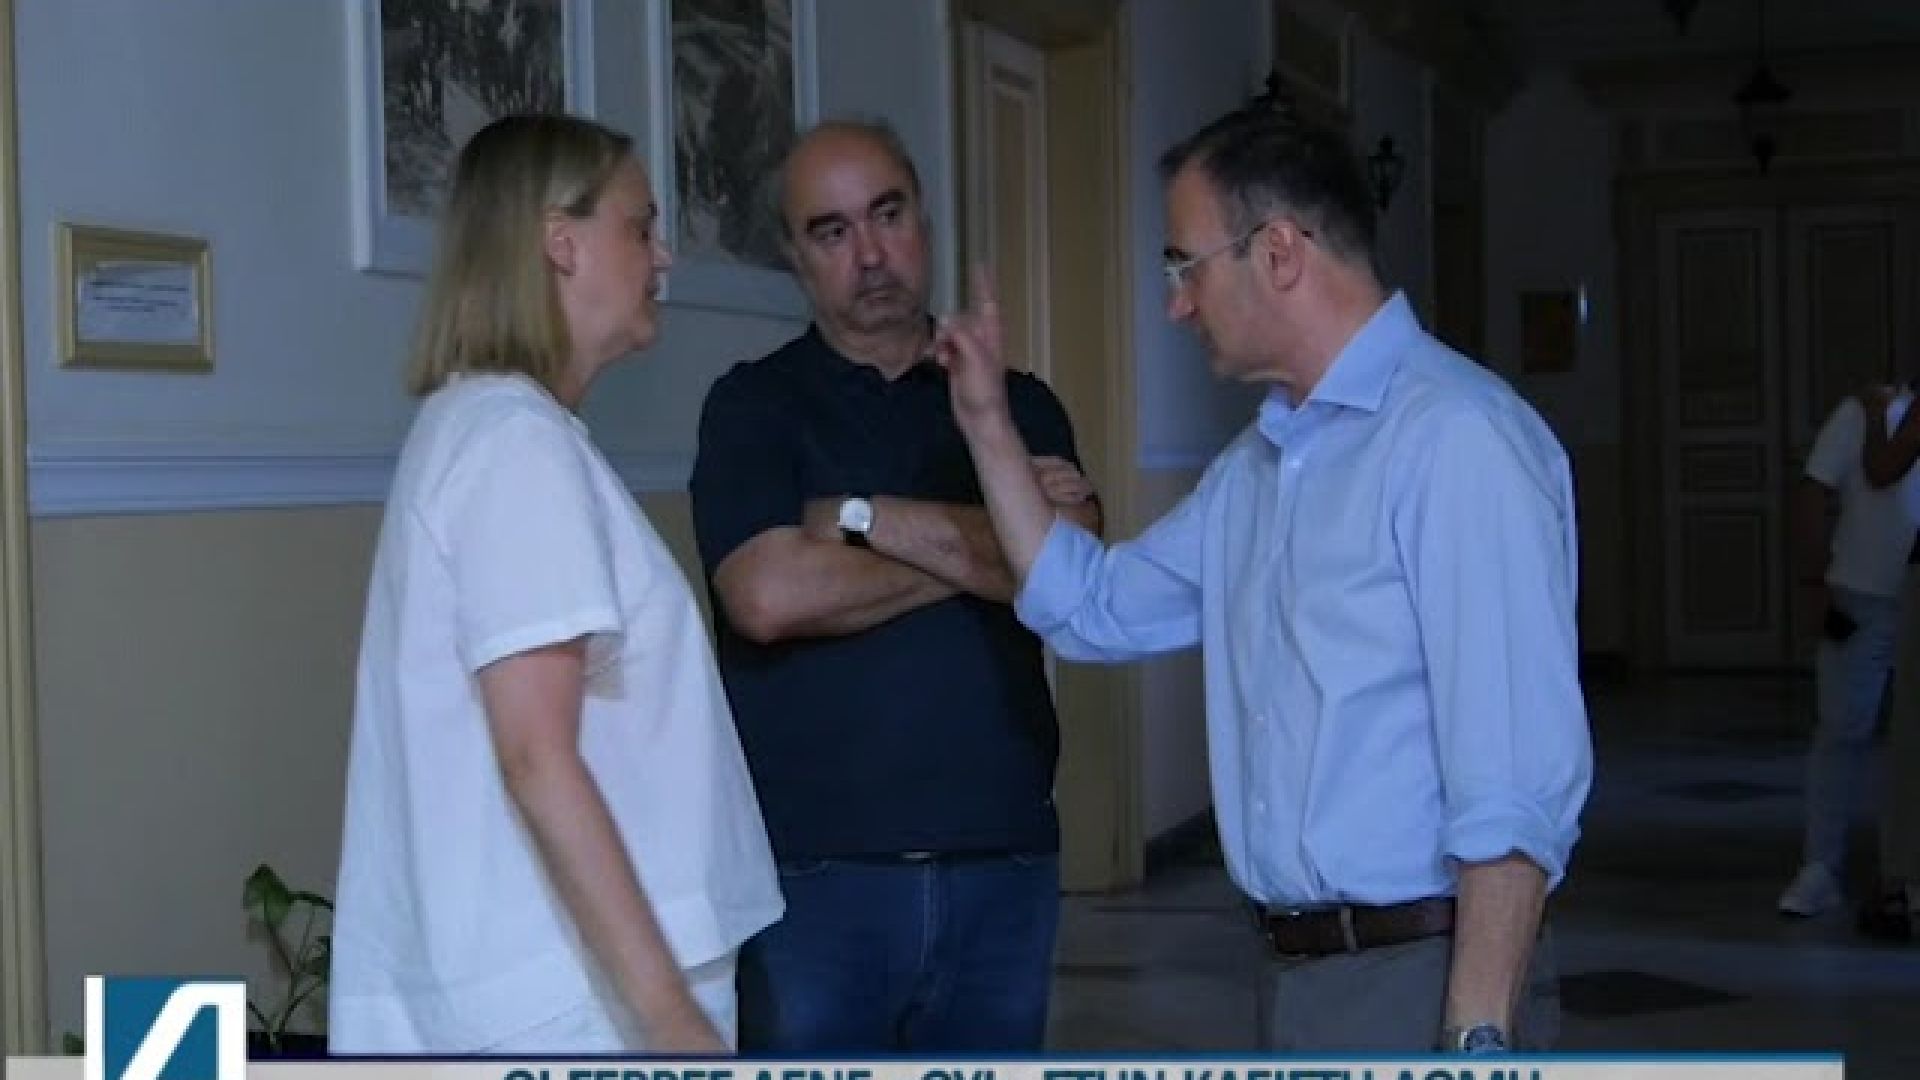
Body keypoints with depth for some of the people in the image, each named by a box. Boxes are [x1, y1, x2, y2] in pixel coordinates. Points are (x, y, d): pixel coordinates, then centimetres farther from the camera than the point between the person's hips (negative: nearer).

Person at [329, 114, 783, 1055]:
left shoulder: (472, 423, 17)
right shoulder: (518, 438, -13)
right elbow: (538, 759, -20)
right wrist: (669, 1013, -23)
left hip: (529, 982, 10)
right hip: (575, 994, -10)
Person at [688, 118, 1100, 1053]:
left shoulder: (1019, 403, 11)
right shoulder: (754, 404, 2)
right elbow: (769, 595, -15)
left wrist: (865, 517, -11)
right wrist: (982, 551, -6)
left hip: (1004, 863, 3)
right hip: (816, 871, -3)